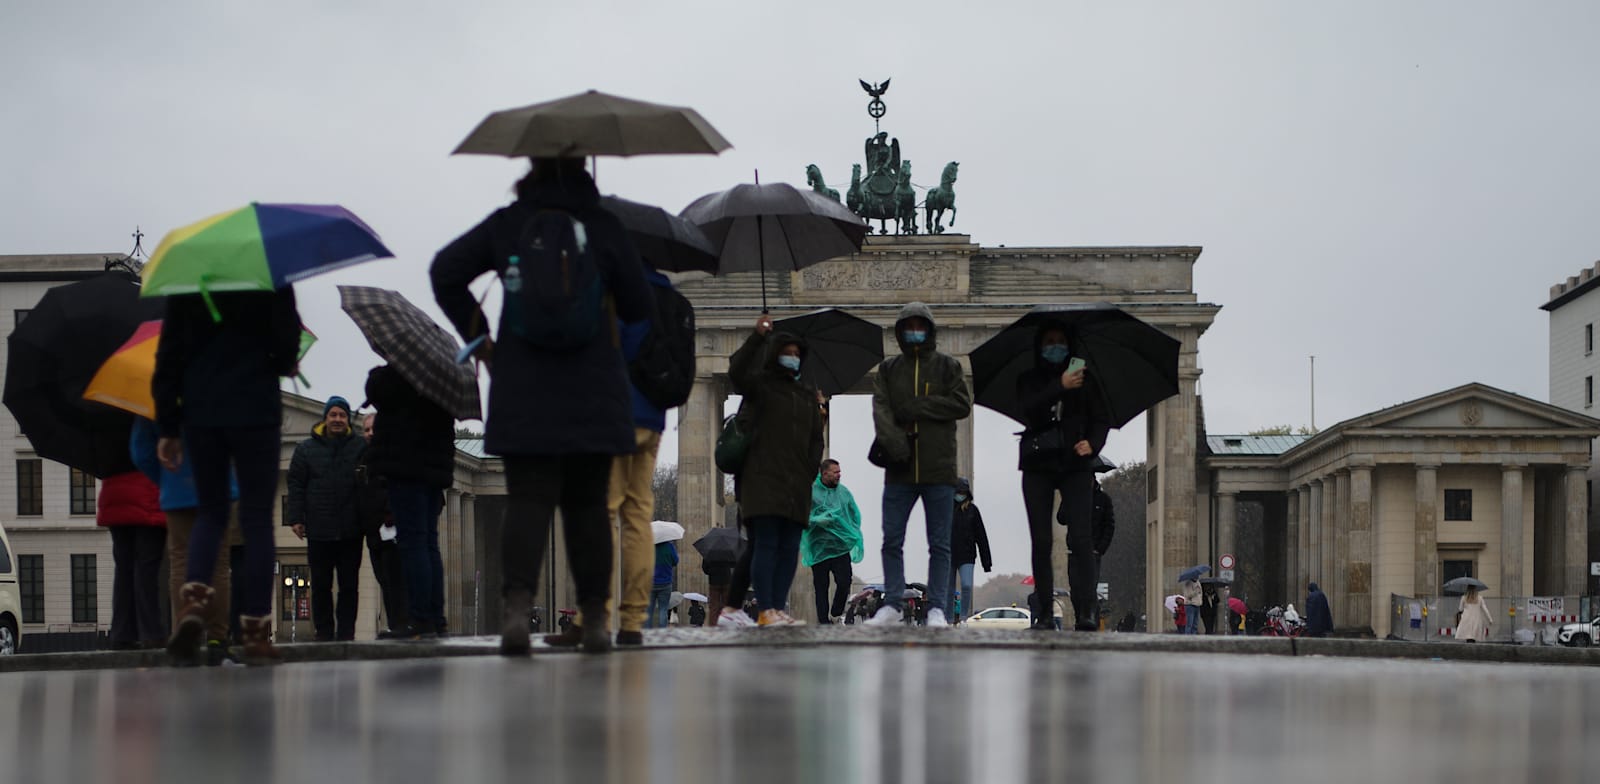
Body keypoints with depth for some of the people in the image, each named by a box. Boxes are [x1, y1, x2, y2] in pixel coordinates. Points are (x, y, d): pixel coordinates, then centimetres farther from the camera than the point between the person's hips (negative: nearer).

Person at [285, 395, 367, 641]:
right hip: (318, 529, 0)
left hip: (351, 530, 0)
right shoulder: (306, 449, 7)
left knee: (349, 584, 3)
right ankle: (324, 633, 10)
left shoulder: (360, 446, 6)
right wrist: (295, 518, -2)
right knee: (321, 585, 4)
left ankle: (346, 633, 9)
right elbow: (296, 484, 6)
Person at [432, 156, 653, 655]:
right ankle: (595, 619, 8)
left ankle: (517, 600, -24)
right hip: (593, 394, 0)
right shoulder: (603, 226, 0)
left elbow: (446, 271, -1)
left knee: (528, 500, -2)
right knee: (587, 503, 9)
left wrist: (477, 336, 7)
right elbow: (639, 307, 4)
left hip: (523, 393, 0)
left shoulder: (506, 225, 3)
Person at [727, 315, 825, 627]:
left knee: (790, 548, 2)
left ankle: (780, 607, 3)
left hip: (797, 483, 5)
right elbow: (736, 372, -15)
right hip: (764, 478, -5)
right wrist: (757, 336, -23)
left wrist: (810, 473, 7)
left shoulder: (807, 395, 20)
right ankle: (766, 610, -13)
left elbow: (816, 439, 20)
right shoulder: (761, 385, 6)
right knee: (766, 544, -10)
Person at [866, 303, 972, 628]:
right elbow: (880, 408, 0)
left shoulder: (948, 366, 8)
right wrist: (892, 440, -19)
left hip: (938, 468, -2)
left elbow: (962, 405, -3)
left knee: (939, 543, 0)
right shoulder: (888, 368, 14)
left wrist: (917, 407, -9)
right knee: (892, 541, 0)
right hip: (900, 468, 2)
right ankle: (893, 605, 5)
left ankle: (936, 609, 2)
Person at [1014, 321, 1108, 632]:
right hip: (1038, 468, 1)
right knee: (1041, 541, -1)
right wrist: (1060, 387, -24)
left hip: (1075, 465, -1)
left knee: (1080, 539, -14)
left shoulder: (1084, 379, 9)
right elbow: (1030, 409, -12)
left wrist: (1092, 444, -12)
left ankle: (1086, 611, -22)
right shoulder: (1028, 380, 8)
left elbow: (1101, 419, 8)